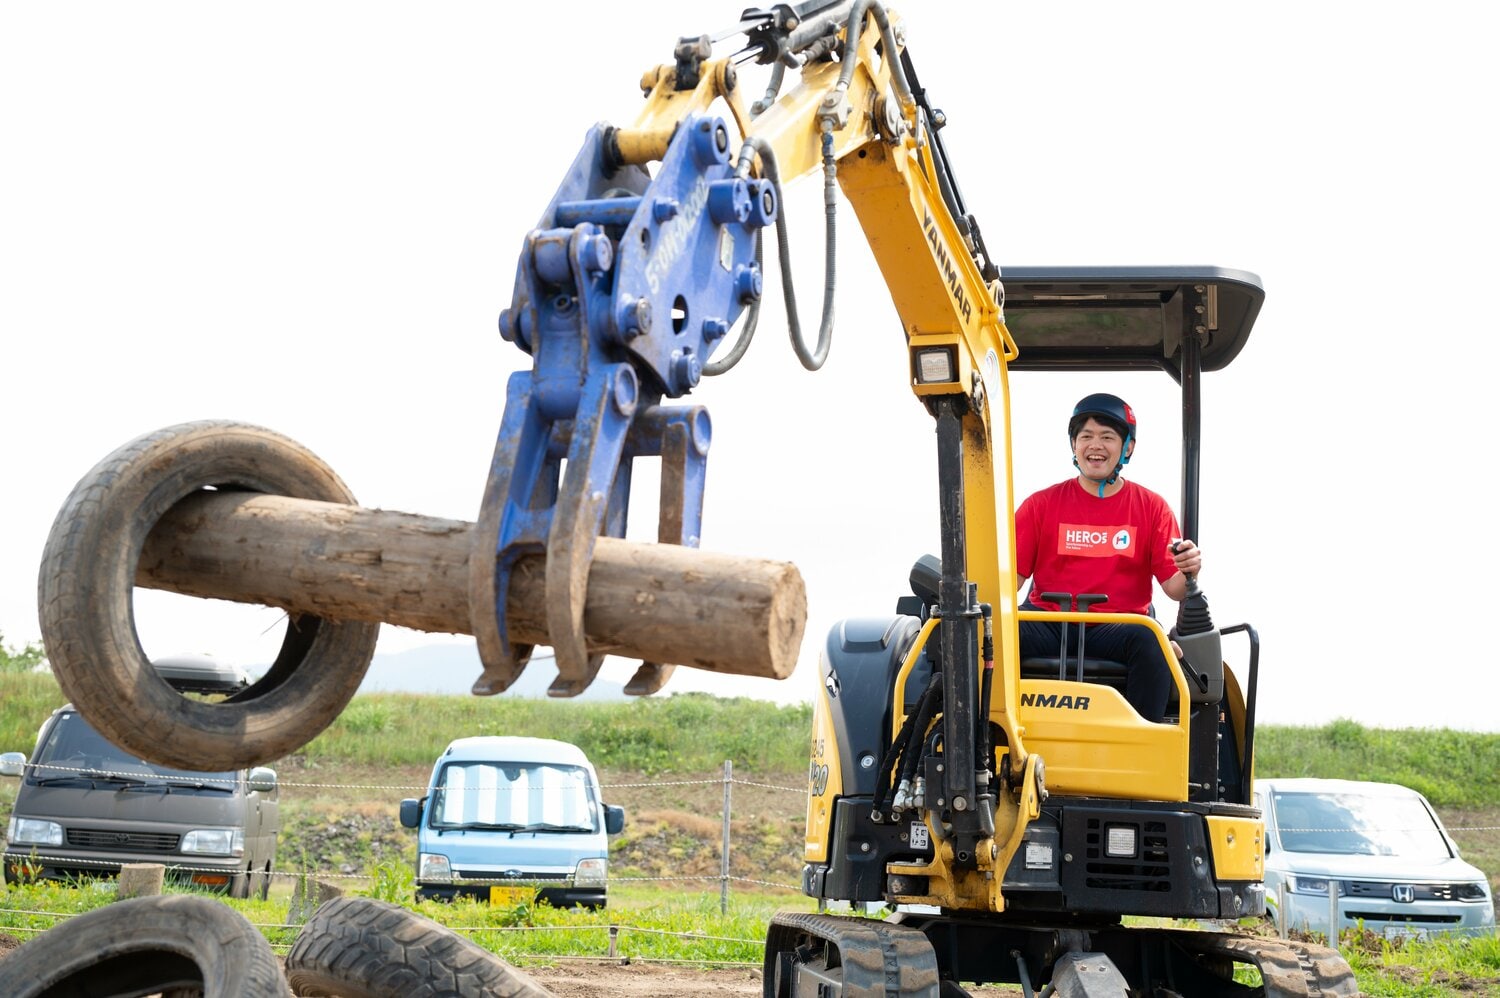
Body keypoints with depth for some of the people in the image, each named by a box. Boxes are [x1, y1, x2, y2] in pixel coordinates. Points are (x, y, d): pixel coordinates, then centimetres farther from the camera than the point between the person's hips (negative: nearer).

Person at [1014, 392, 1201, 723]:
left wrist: (1187, 573, -21)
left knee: (1151, 643, -34)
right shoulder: (1041, 505, 11)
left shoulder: (1152, 507, 9)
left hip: (1118, 626, 0)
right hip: (1049, 621, 0)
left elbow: (1173, 587, 3)